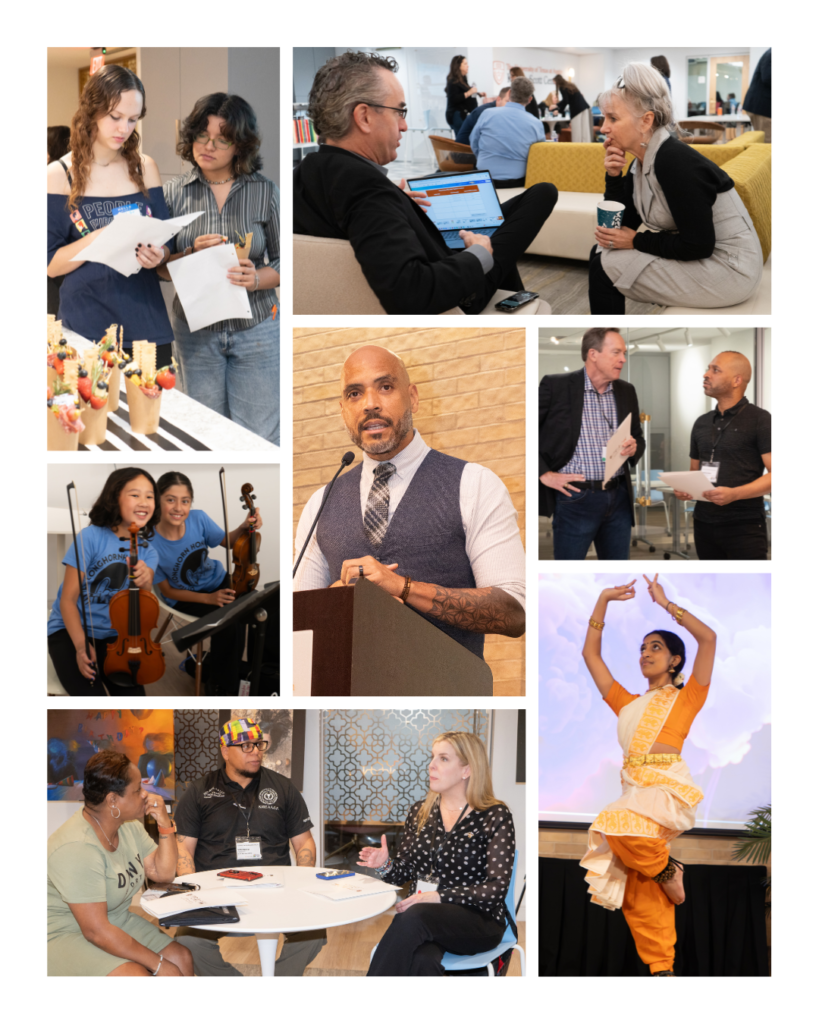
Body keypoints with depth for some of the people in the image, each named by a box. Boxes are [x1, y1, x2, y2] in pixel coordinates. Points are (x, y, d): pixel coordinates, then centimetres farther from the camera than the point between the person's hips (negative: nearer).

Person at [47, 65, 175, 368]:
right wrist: (101, 238, -20)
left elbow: (166, 242, 11)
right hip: (85, 325, -2)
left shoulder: (144, 168, 5)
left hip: (144, 318, 3)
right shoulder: (59, 175, -3)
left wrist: (157, 255, -12)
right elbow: (52, 265, -5)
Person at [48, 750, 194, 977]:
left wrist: (164, 825, -7)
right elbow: (96, 930, -28)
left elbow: (164, 873, 10)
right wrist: (158, 964, -24)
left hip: (117, 921, 9)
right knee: (136, 976, -31)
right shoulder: (77, 848, -28)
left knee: (182, 959, -8)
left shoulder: (129, 826, 1)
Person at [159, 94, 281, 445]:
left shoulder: (264, 191, 1)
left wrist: (256, 278, -19)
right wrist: (192, 254, -17)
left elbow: (283, 261, 1)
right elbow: (161, 267, 2)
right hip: (195, 330, 1)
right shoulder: (175, 192, 4)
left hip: (255, 328, -1)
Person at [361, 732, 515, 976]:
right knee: (422, 960, -36)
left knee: (413, 917, -36)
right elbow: (404, 872, 19)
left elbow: (496, 889, -9)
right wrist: (385, 865, -5)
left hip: (478, 921, -3)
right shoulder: (420, 811, 16)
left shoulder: (495, 816, -1)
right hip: (421, 914, 3)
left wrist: (439, 897, -20)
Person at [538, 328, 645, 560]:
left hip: (619, 497, 5)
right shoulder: (556, 385, -6)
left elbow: (638, 436, 21)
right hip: (576, 497, -5)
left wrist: (634, 447, -2)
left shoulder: (626, 391, 10)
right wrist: (544, 474, -9)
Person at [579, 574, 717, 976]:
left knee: (616, 823, -33)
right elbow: (590, 653, 25)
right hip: (633, 790, 6)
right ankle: (661, 967, 2)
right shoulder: (627, 703, 23)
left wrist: (665, 603, 4)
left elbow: (709, 638, -2)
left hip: (669, 788, -5)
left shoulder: (686, 698, 10)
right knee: (642, 895, -2)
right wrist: (604, 600, 22)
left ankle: (668, 870, -8)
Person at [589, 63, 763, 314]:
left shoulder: (675, 161, -23)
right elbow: (624, 224, 7)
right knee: (600, 253, 8)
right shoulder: (644, 159, 4)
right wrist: (613, 176, -6)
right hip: (695, 254, 9)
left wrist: (637, 241, -14)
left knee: (605, 267, -10)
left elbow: (698, 245, -24)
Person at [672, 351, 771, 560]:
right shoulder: (702, 423, 15)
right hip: (704, 524, 6)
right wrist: (684, 489, 1)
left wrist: (734, 494, -24)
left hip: (744, 526, -6)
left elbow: (775, 475, -12)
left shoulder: (759, 420, -5)